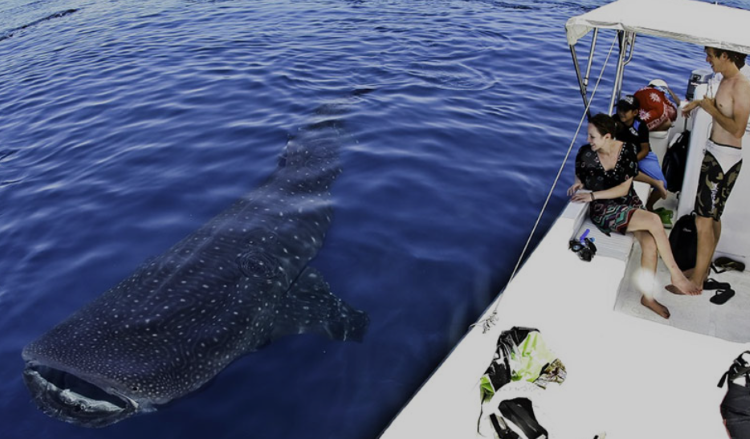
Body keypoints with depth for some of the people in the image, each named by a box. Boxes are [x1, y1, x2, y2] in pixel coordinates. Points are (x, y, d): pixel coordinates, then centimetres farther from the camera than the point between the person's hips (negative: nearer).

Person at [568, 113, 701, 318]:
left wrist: (593, 195, -20)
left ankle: (648, 296, -3)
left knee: (650, 243, -24)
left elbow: (624, 188, -10)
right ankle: (676, 275, -11)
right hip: (603, 210, -3)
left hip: (629, 204, 3)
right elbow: (580, 178, 10)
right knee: (654, 220, -27)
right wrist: (578, 184, -14)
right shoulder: (585, 154, -10)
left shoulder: (626, 152, -7)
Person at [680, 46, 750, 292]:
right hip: (714, 154, 10)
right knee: (713, 217, 18)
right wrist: (700, 102, 17)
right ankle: (703, 269, 29)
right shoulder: (725, 81, 9)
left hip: (725, 159, -10)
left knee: (704, 220, -7)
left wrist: (711, 110, -17)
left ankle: (696, 281, 0)